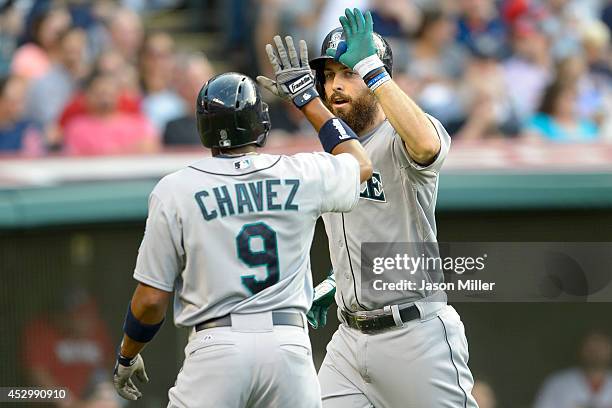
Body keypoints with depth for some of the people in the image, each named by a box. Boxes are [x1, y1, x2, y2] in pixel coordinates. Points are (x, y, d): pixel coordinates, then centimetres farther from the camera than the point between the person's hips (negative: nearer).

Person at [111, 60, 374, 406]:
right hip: (289, 343, 2)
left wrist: (126, 357, 18)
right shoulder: (299, 175, 3)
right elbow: (362, 164, 27)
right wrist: (306, 96, 31)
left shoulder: (175, 191, -3)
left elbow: (151, 300, 0)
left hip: (217, 347, -2)